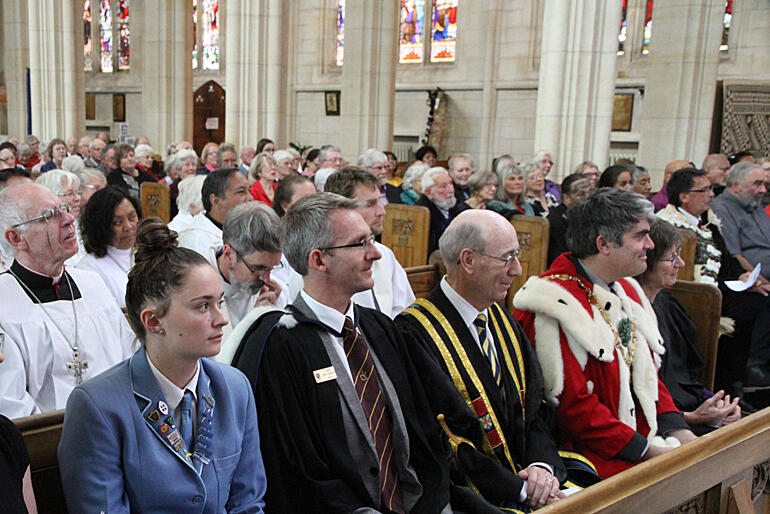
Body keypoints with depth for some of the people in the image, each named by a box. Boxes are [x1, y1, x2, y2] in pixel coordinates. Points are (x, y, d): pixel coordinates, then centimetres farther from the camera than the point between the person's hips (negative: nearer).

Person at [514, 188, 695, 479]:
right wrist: (646, 450, -15)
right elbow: (571, 403, -18)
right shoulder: (556, 303, -16)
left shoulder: (627, 291, 14)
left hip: (648, 441, 9)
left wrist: (676, 430, 3)